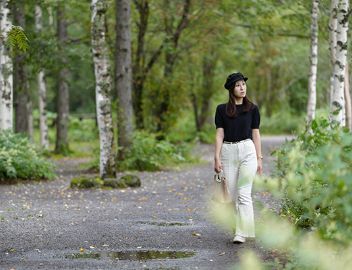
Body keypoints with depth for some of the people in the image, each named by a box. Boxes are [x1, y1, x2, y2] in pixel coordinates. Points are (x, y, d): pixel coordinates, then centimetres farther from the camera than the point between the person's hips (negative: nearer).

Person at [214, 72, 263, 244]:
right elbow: (219, 134, 2)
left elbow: (255, 134, 7)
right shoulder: (222, 109, 5)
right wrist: (217, 157, -6)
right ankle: (240, 228, 19)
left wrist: (259, 158, 3)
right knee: (232, 195, 4)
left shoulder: (252, 109, 6)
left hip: (247, 151, -1)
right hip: (228, 152, 1)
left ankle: (241, 233, -11)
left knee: (244, 194, -9)